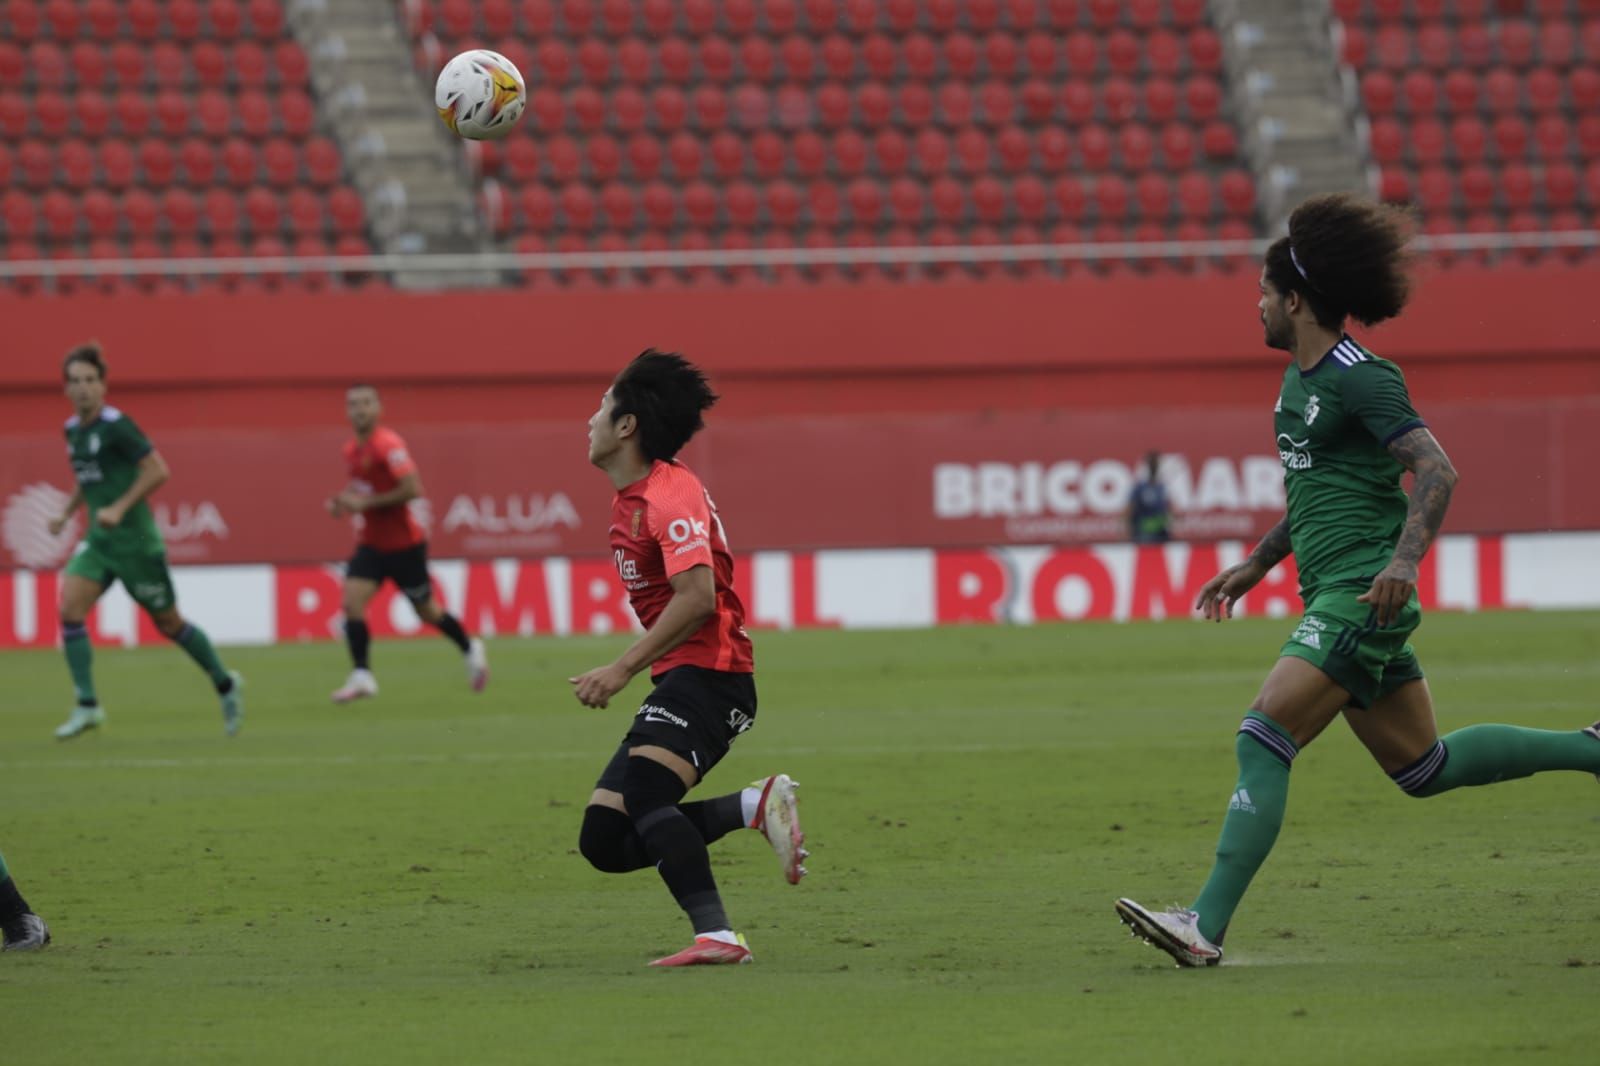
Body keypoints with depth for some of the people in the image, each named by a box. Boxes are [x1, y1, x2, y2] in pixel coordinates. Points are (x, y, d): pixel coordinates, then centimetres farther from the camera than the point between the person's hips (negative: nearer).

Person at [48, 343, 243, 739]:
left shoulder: (116, 425, -16)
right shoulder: (73, 429, 7)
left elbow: (158, 470, -17)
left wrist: (119, 508, -23)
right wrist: (67, 512, 10)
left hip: (135, 540, -7)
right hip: (98, 541, 7)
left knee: (168, 623, 6)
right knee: (69, 607, -13)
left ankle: (225, 684, 28)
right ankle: (87, 706, -10)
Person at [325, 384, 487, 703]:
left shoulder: (388, 445, -19)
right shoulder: (351, 451, 6)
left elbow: (412, 489, -26)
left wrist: (365, 503, -24)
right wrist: (344, 501, 0)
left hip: (404, 544, -7)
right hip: (371, 542, 7)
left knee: (426, 611, 9)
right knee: (352, 602, -14)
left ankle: (470, 649, 34)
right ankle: (362, 676, -15)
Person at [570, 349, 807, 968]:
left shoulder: (669, 495, -14)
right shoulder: (629, 500, 17)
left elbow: (697, 598, -24)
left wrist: (623, 669, -24)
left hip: (707, 676, -10)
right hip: (679, 681, 10)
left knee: (642, 795, -29)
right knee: (604, 840, 1)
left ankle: (716, 936, -32)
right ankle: (757, 807, 4)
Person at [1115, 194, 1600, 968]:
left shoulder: (1359, 378, -13)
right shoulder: (1301, 376, 16)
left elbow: (1437, 472, -21)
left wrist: (1405, 558, -34)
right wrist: (1255, 565, 28)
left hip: (1361, 595, -10)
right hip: (1331, 594, 10)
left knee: (1262, 741, -17)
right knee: (1424, 768, 15)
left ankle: (1206, 927, -22)